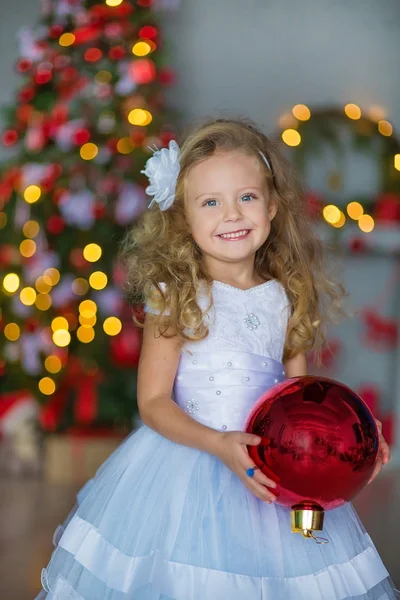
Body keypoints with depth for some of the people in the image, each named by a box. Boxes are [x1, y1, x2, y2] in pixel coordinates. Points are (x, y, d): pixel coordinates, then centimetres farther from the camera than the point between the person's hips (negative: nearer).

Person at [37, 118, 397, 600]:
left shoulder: (287, 299, 3)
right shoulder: (174, 295, -8)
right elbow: (153, 402, -9)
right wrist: (220, 445, -22)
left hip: (272, 471, 3)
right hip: (184, 464, -3)